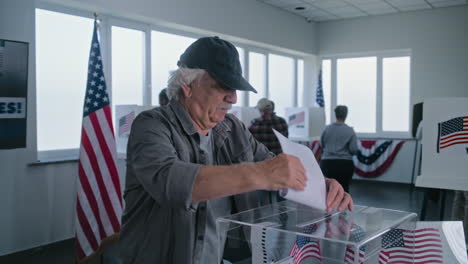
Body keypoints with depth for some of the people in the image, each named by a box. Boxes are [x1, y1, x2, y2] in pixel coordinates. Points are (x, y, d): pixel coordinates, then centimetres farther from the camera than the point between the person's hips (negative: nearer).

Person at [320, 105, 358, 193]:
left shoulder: (327, 129, -1)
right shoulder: (350, 131, -7)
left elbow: (321, 144, 9)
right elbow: (354, 150, -10)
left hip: (327, 163, 2)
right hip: (345, 164, -1)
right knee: (344, 189, 11)